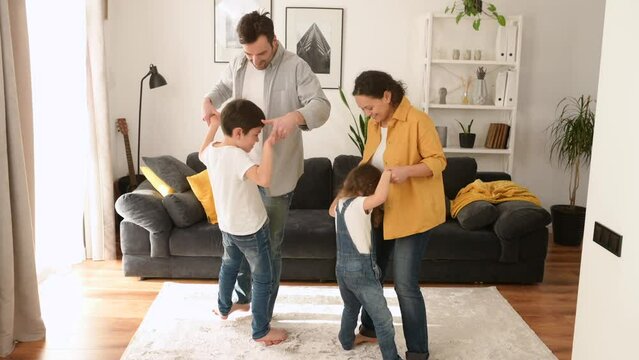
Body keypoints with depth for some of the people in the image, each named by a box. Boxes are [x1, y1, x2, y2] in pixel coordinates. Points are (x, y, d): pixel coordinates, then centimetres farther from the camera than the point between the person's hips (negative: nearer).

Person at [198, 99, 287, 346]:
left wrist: (213, 126, 24)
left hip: (227, 226, 8)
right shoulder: (237, 156, -30)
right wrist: (268, 146, -41)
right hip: (251, 229, -8)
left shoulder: (212, 151, -5)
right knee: (263, 279, 8)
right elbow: (264, 179, -47)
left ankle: (224, 308, 51)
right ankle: (261, 331, 17)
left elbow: (202, 153, 21)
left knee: (229, 265, 32)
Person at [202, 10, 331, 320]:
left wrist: (294, 116, -42)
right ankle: (241, 296, 40)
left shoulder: (296, 67, -15)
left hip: (277, 171, -5)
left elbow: (321, 105, -21)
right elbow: (222, 88, 21)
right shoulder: (238, 65, 2)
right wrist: (208, 101, -2)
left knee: (270, 245, 5)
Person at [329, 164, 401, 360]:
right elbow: (380, 197, -40)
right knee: (383, 318, 0)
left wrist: (342, 192, 31)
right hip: (361, 269, -9)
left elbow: (332, 211, 30)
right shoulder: (359, 204, -19)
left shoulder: (341, 202, 5)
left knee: (351, 307, 31)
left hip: (342, 267, 9)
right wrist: (387, 173, -27)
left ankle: (346, 340, 48)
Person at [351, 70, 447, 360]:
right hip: (380, 210, 8)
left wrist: (408, 170, -31)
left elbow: (438, 161, -15)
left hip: (412, 213, -8)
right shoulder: (374, 125, 6)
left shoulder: (418, 121, -16)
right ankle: (370, 329, 36)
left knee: (405, 283, -6)